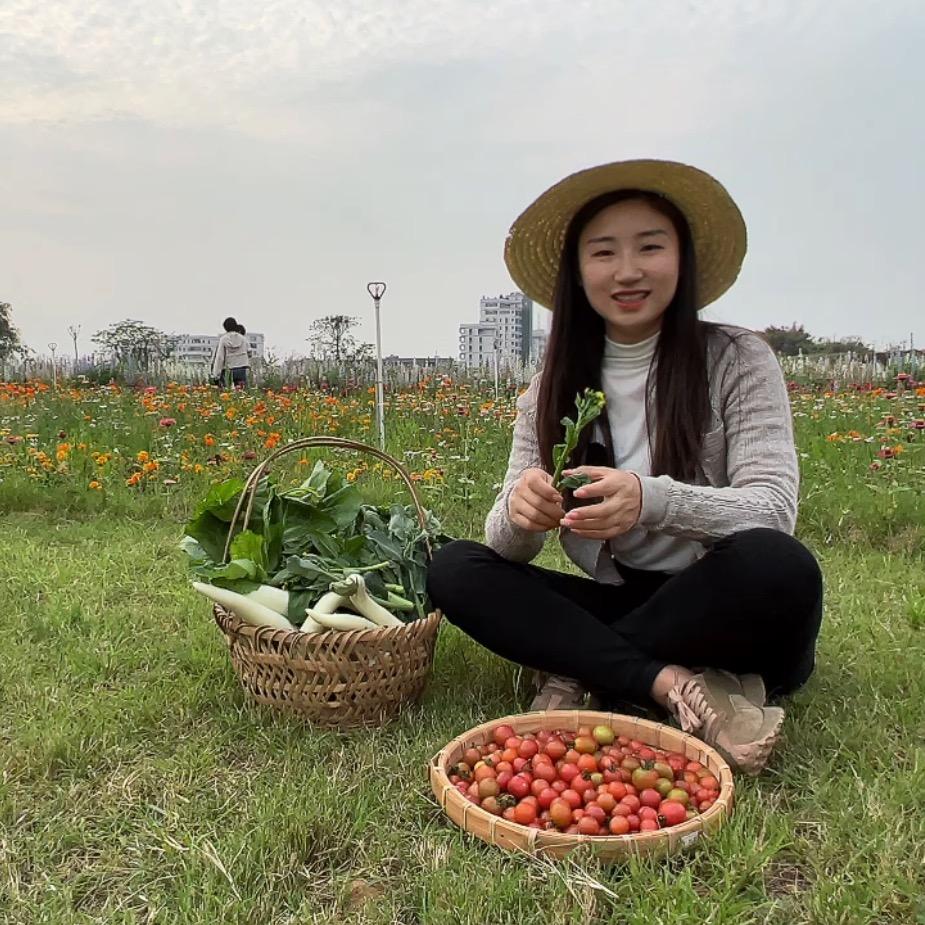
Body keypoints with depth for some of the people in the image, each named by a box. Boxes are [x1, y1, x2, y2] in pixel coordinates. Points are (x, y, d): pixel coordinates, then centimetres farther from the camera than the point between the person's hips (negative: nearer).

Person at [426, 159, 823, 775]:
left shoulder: (739, 361, -7)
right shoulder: (551, 390, 2)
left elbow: (774, 510, -17)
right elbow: (507, 547, -3)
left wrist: (652, 500, -36)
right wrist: (519, 511, -29)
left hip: (724, 616, -2)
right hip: (620, 608, 3)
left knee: (778, 567, -35)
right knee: (453, 569, -16)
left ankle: (583, 672, -17)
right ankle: (674, 686, -25)